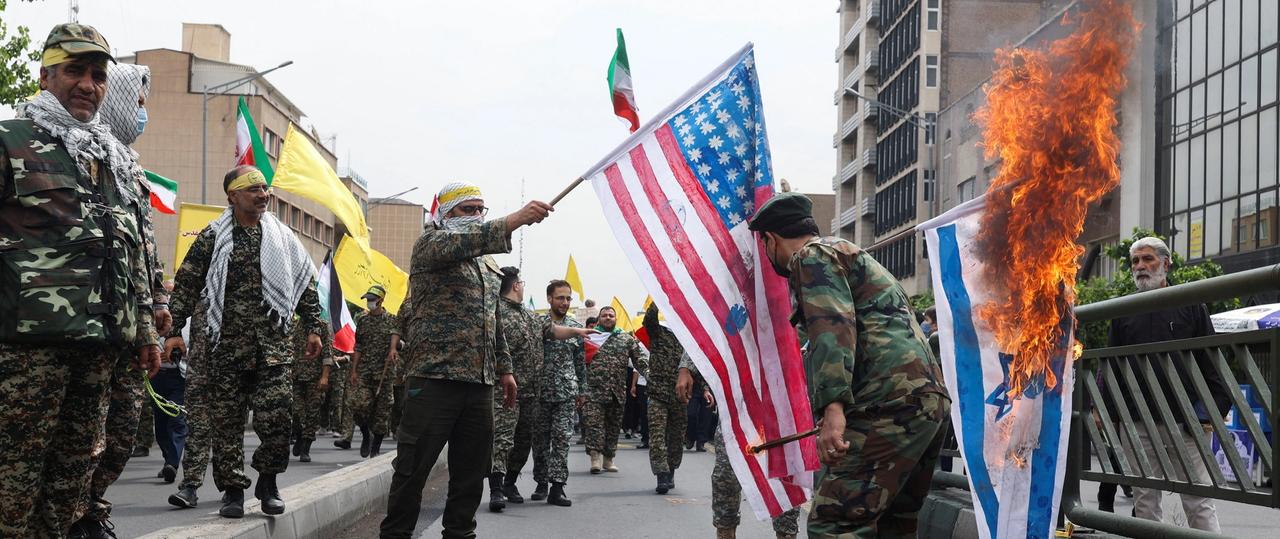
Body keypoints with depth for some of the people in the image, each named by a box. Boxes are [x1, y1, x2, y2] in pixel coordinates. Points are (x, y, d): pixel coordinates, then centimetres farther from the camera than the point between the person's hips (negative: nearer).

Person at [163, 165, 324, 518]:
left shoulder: (282, 237, 11)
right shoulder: (212, 237, 4)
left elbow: (306, 284, 16)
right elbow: (186, 285, 4)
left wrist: (313, 328, 11)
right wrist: (175, 331, -3)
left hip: (274, 346, 1)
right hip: (226, 347, -1)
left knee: (277, 417, -8)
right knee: (226, 422, 2)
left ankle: (268, 482, 12)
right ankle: (233, 489, 13)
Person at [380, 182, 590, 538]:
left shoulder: (487, 262, 23)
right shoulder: (430, 243, 0)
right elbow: (461, 243, -23)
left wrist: (504, 368, 20)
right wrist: (514, 220, -35)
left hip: (480, 382, 7)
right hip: (435, 377, -7)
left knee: (472, 469, 8)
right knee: (413, 467, -3)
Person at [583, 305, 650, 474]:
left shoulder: (627, 338, 12)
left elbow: (640, 359, 7)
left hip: (617, 391, 3)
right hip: (595, 389, -3)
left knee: (614, 425, 8)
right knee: (594, 423, -11)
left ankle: (608, 459, 18)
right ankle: (595, 458, -13)